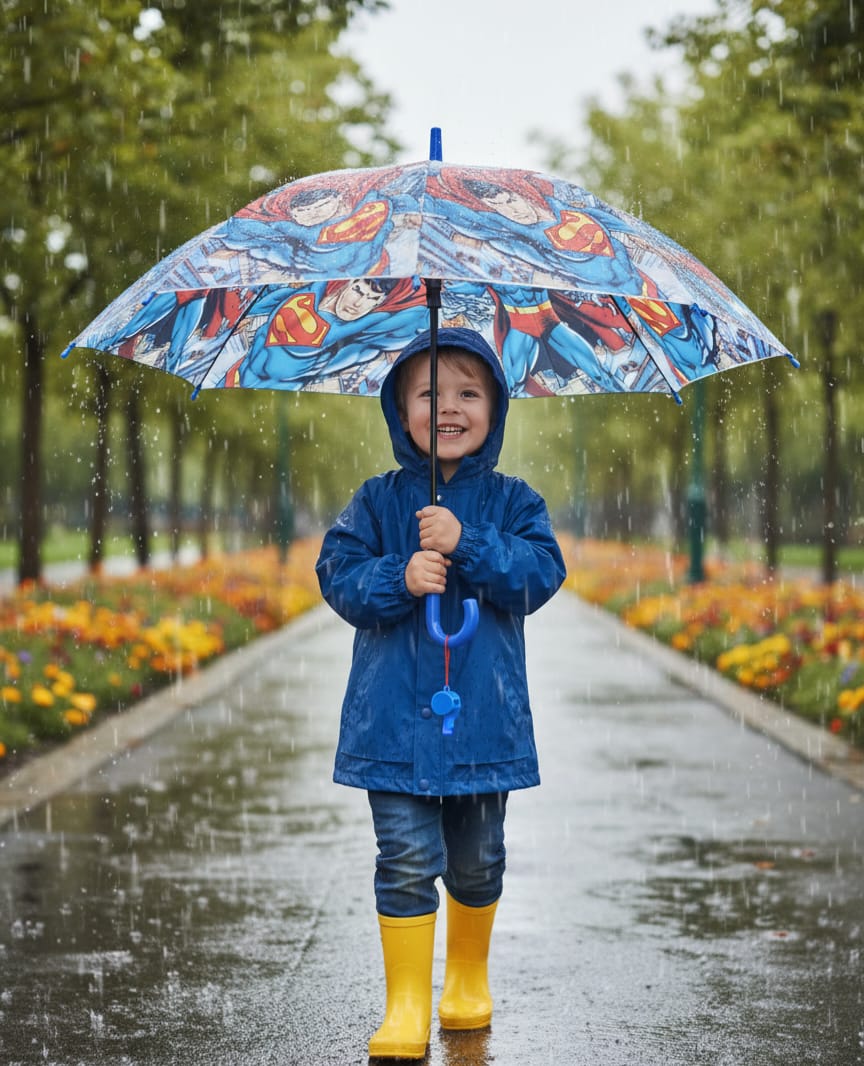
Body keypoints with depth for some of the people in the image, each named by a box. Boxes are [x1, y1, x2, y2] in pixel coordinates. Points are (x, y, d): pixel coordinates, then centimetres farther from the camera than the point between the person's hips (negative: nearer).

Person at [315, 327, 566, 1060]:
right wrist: (399, 580, -20)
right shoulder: (379, 500, 3)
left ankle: (469, 980, 36)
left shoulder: (512, 502, 3)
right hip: (397, 718, -1)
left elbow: (542, 574, -10)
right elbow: (339, 577, -2)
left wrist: (466, 545, -22)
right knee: (407, 862, -5)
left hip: (484, 717, 1)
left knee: (476, 862, 13)